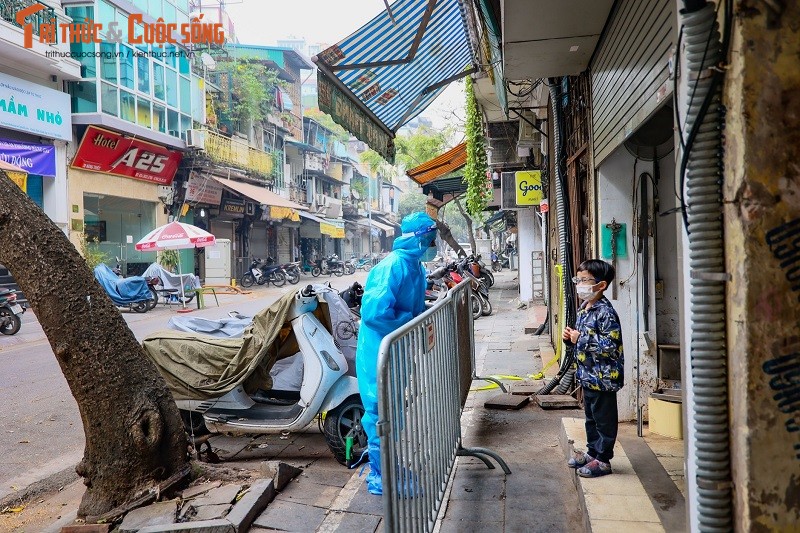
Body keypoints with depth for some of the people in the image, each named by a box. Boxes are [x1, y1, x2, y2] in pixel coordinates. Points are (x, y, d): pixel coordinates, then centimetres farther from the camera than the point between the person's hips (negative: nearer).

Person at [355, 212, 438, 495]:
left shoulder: (416, 267, 8)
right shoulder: (393, 266, -23)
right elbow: (373, 312, -32)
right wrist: (411, 323, -22)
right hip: (380, 354, -10)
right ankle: (380, 479, 17)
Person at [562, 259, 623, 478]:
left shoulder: (605, 312, -20)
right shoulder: (583, 308, 9)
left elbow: (611, 346, -26)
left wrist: (581, 339, -24)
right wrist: (571, 337, 1)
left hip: (602, 378, -9)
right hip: (587, 375, 9)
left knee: (604, 419, 5)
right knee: (591, 417, 21)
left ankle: (603, 460, 16)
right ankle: (592, 451, 35)